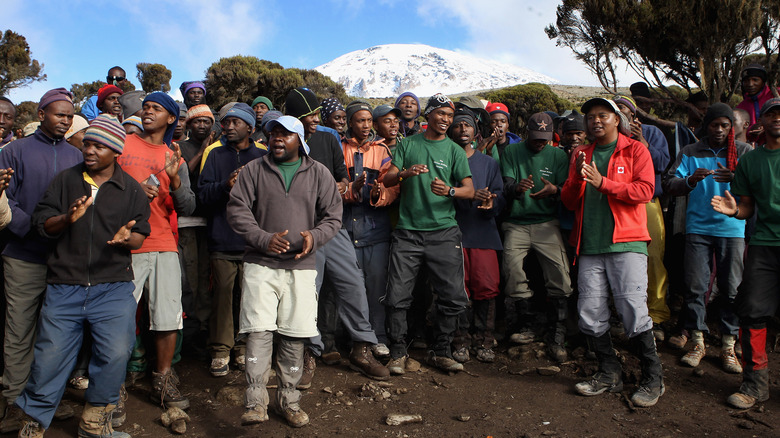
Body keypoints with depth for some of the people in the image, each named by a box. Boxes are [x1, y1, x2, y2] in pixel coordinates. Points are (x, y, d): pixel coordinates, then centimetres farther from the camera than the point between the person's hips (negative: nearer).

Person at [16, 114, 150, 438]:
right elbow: (41, 223, 5)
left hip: (113, 286, -1)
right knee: (50, 356, 4)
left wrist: (127, 238, -18)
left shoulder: (132, 190, 6)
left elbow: (140, 235, 5)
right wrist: (67, 218, -15)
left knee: (116, 353, -10)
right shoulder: (65, 180, 9)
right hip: (64, 286, 1)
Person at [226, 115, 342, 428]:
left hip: (301, 265, 1)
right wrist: (265, 239, -13)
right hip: (260, 264, -1)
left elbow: (333, 215, 8)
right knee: (258, 332, -10)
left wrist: (315, 236, -12)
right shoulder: (253, 171, 8)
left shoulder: (318, 173, 10)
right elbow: (237, 211, 1)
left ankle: (288, 400, 19)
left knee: (294, 336, 4)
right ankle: (256, 404, -3)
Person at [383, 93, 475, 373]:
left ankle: (440, 352, 17)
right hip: (408, 231, 0)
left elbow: (469, 190, 2)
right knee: (397, 296, -3)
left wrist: (449, 190, -20)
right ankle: (398, 353, 13)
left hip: (444, 232, 1)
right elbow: (387, 180, 3)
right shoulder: (408, 145, 10)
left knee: (453, 296, -1)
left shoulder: (454, 150, 10)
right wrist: (406, 173, -18)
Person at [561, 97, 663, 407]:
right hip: (590, 245, 4)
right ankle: (609, 374, 19)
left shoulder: (635, 150, 7)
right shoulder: (581, 155, 18)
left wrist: (603, 182, -17)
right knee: (590, 313, 3)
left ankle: (653, 378, 8)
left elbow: (644, 191, -8)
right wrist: (577, 178, -7)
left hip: (626, 243, -4)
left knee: (633, 309, -9)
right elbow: (569, 202, 12)